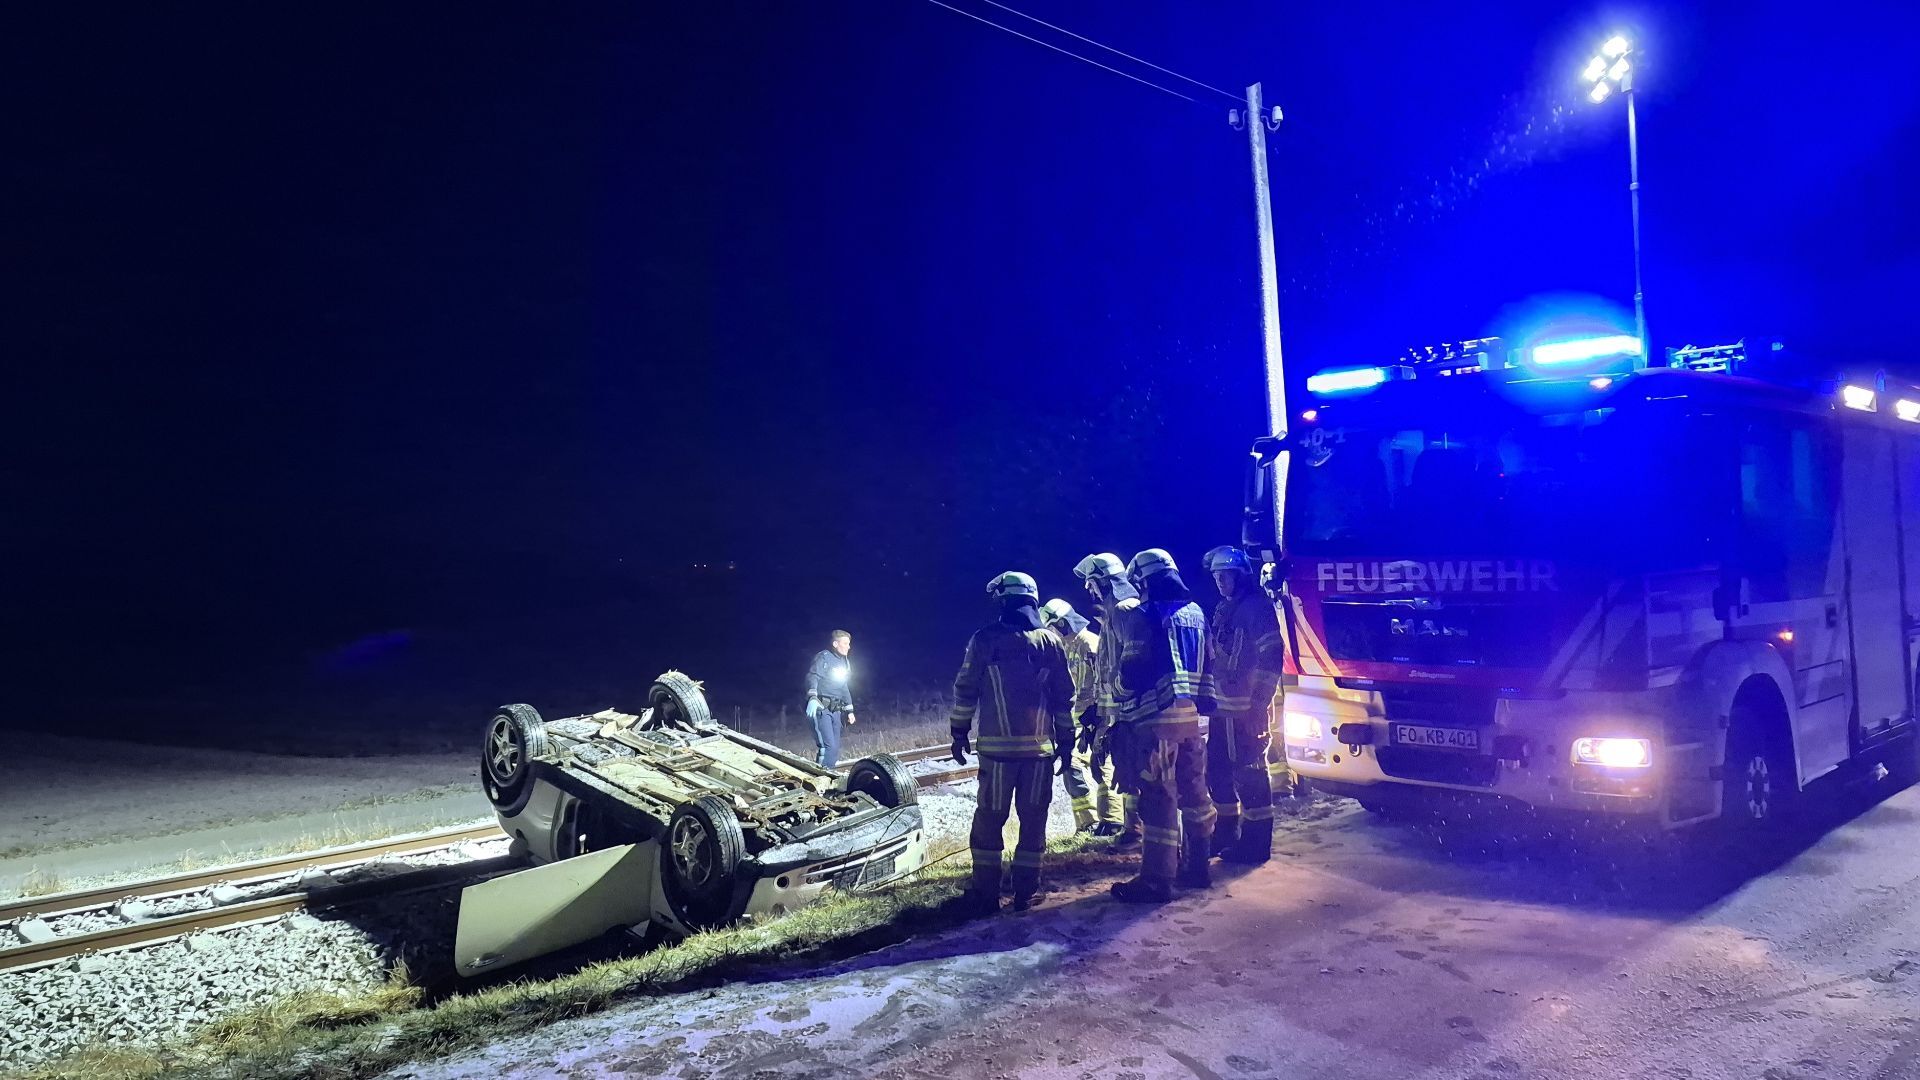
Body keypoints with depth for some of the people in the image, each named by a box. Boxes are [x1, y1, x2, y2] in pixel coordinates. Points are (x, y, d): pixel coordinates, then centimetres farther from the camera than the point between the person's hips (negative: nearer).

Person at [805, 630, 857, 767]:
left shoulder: (844, 663, 18)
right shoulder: (823, 657, -7)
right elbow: (812, 677, -21)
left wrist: (849, 710, 26)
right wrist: (812, 698, -38)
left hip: (835, 710, 8)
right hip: (821, 708, -8)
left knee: (835, 748, 6)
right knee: (829, 747, -18)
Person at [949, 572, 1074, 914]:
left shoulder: (984, 640, -3)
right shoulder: (1051, 643, 5)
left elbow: (965, 690, 0)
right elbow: (1064, 698, 8)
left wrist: (959, 732, 10)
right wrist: (1066, 742, 14)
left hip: (997, 746, -2)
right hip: (1040, 747, 2)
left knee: (989, 819, 6)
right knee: (1033, 821, 9)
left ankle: (986, 893, 8)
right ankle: (1025, 892, 12)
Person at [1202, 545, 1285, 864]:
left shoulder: (1257, 607, -11)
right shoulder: (1222, 611, 17)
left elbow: (1271, 658, -16)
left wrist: (1259, 702, -18)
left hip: (1248, 710, -9)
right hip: (1222, 709, 9)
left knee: (1249, 772, -4)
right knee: (1218, 769, 14)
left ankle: (1256, 842, 4)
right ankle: (1228, 831, 28)